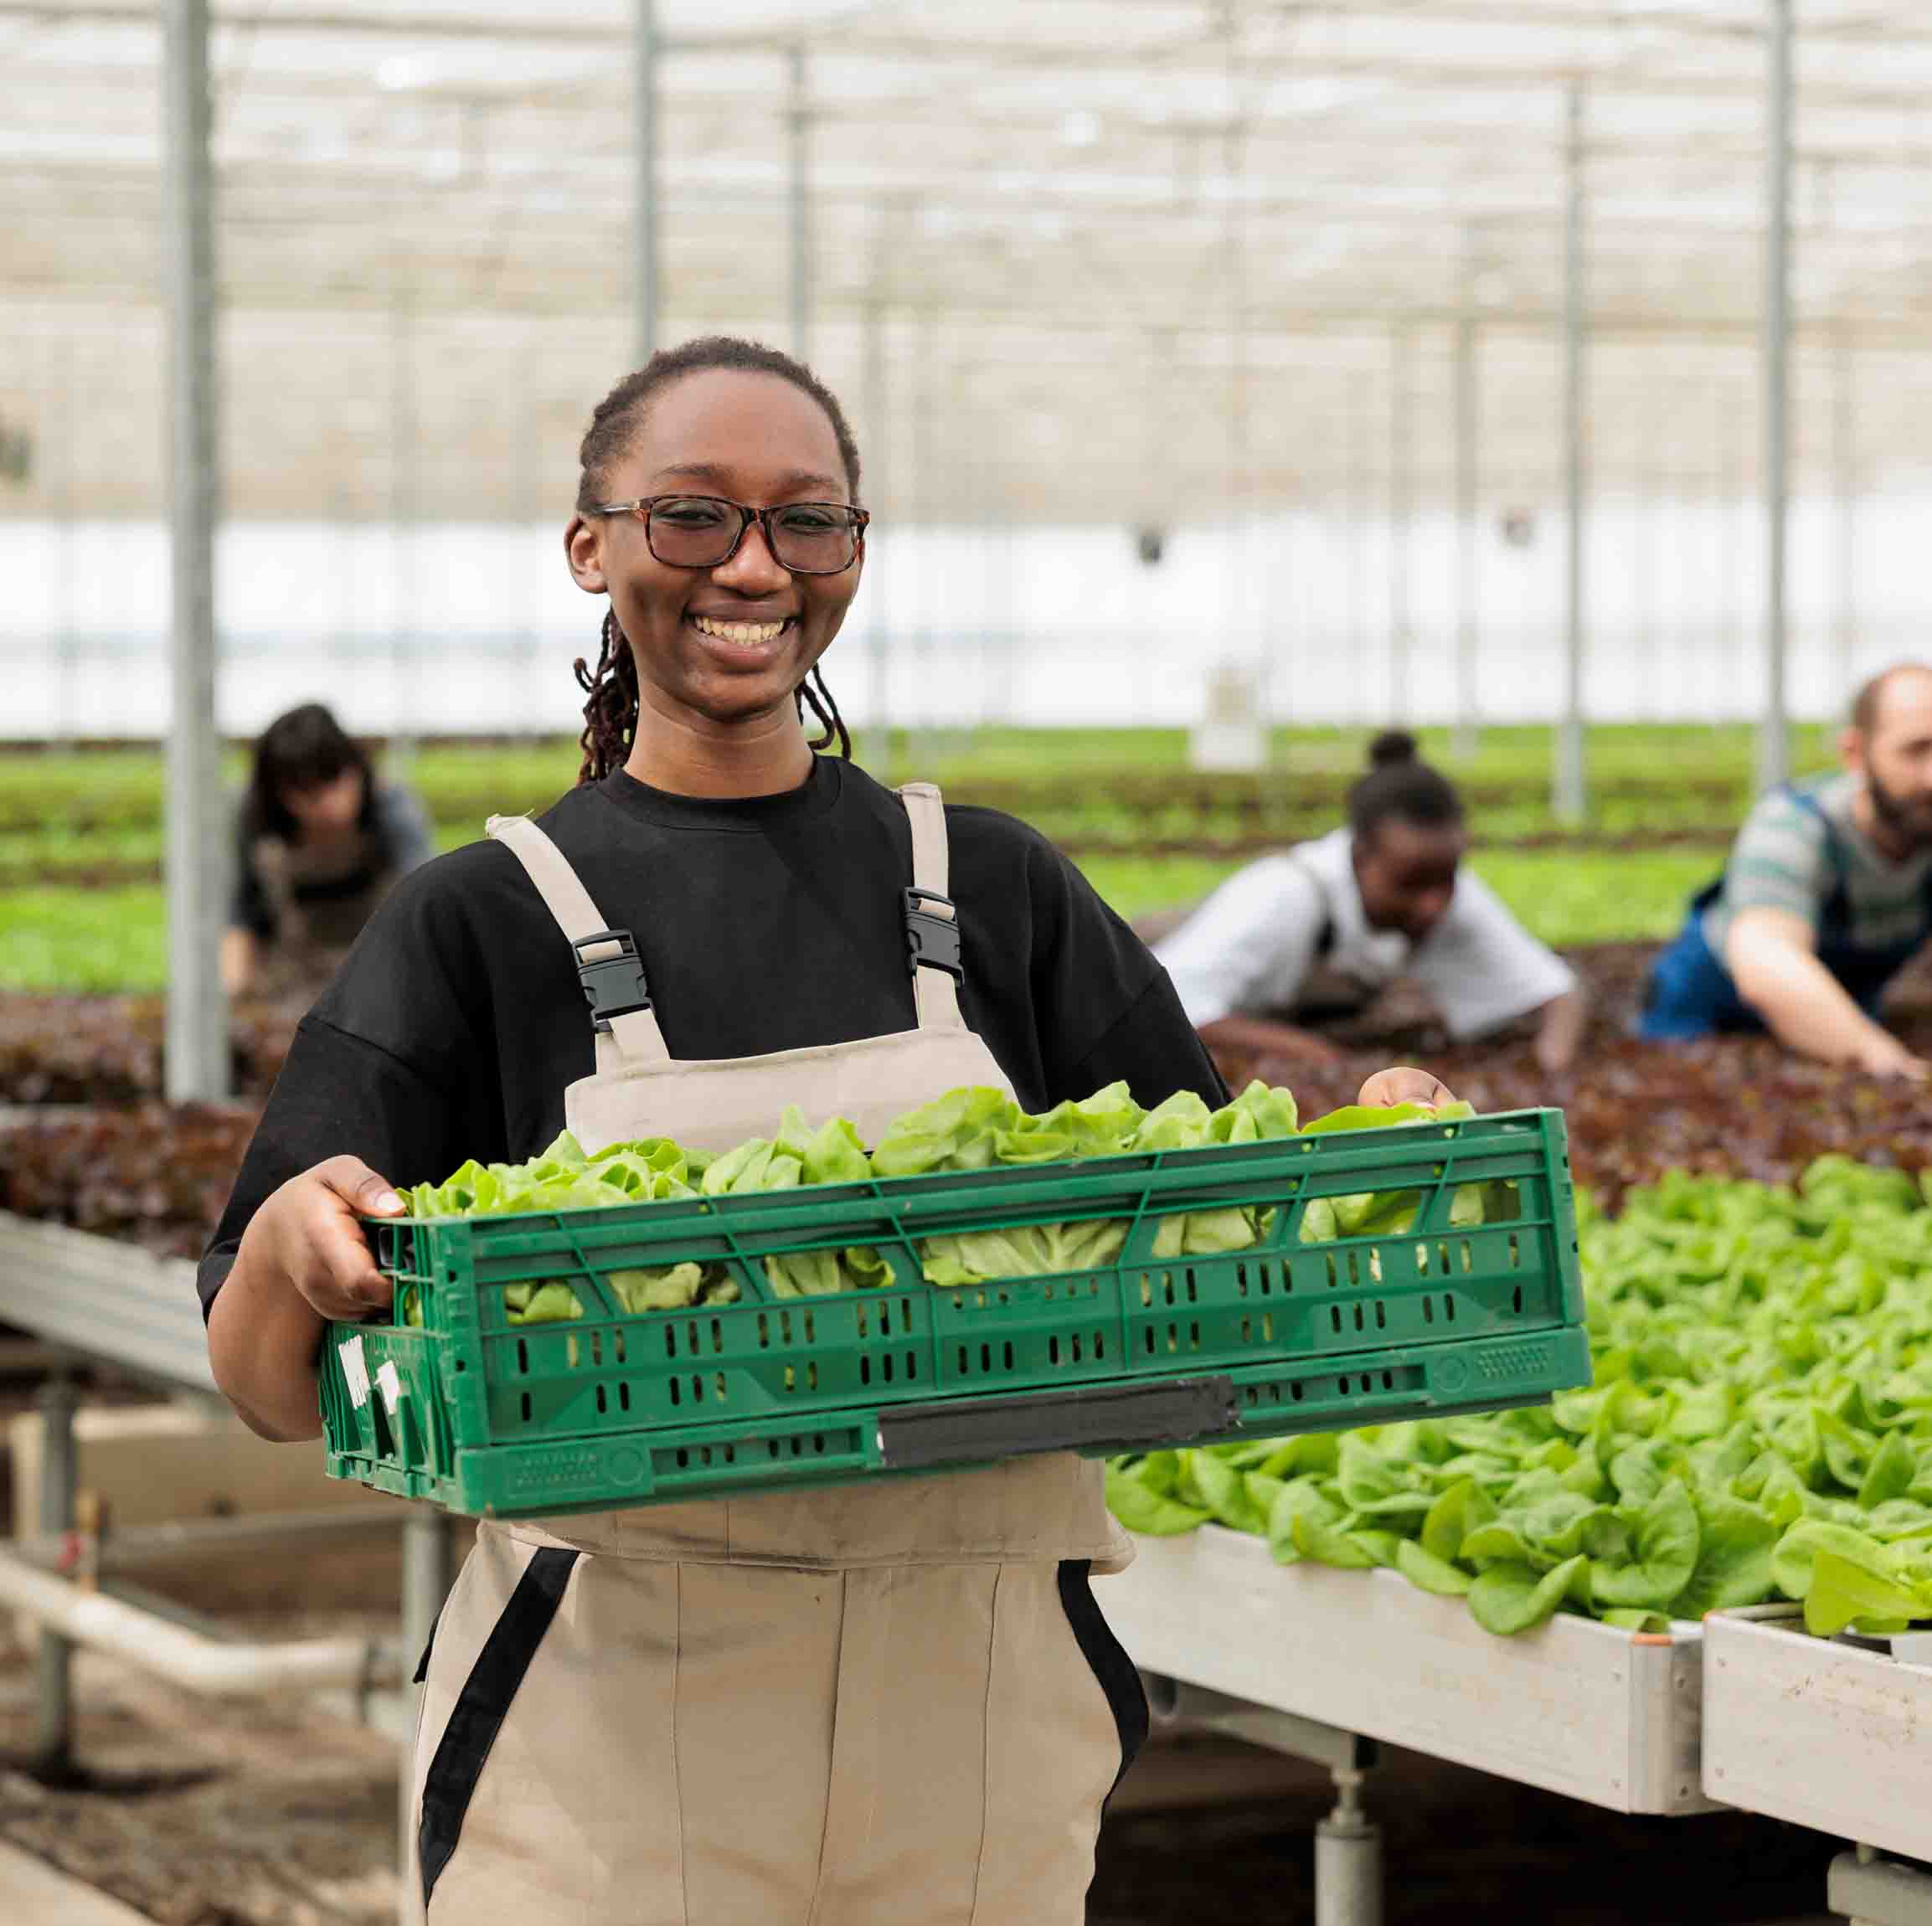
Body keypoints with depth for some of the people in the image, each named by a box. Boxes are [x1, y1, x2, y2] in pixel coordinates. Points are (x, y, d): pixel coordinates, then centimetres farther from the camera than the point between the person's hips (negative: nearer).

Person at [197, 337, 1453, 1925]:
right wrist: (291, 1244, -25)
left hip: (983, 1720, 2)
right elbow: (277, 1394, -3)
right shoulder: (479, 926, 2)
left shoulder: (996, 890, 9)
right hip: (614, 1752, -2)